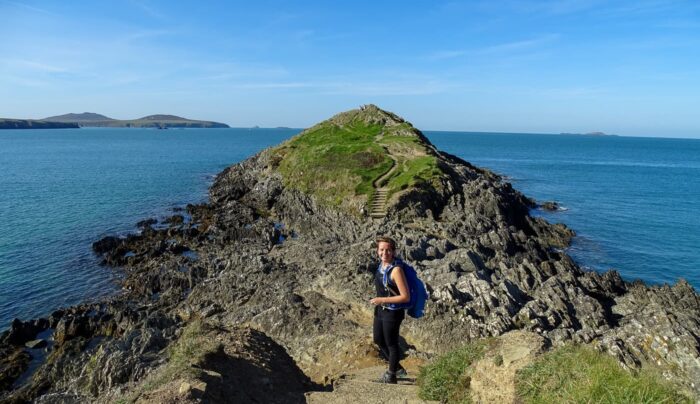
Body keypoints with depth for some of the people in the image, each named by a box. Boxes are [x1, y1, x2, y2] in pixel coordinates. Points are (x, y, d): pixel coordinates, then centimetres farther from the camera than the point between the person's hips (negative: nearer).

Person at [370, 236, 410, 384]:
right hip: (380, 310, 9)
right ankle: (397, 368, 43)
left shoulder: (396, 270, -24)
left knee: (391, 344, 11)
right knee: (378, 340, 22)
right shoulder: (381, 265, -1)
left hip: (392, 312, -9)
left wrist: (382, 300, -23)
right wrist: (379, 302, 13)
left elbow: (406, 297, -26)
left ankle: (391, 376, 34)